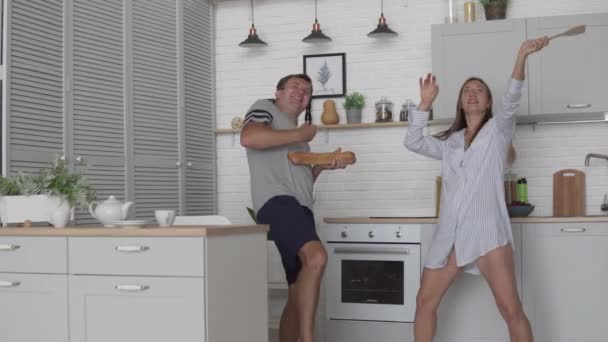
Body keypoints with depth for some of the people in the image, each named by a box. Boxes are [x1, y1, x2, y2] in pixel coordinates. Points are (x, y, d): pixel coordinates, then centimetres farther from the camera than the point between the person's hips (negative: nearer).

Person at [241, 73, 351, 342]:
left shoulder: (295, 135, 33)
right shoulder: (265, 108, 10)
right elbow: (248, 138, -13)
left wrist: (324, 164, 15)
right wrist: (301, 135, -6)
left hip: (300, 208, 9)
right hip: (277, 201, -9)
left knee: (299, 295, 7)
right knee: (316, 257, -31)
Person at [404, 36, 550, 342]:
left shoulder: (498, 130, 9)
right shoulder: (449, 141, 21)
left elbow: (511, 101, -9)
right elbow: (412, 143, 9)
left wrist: (521, 57, -23)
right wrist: (426, 102, 2)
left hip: (487, 231, -4)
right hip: (449, 233, 5)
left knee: (510, 308, -11)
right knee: (425, 301, 7)